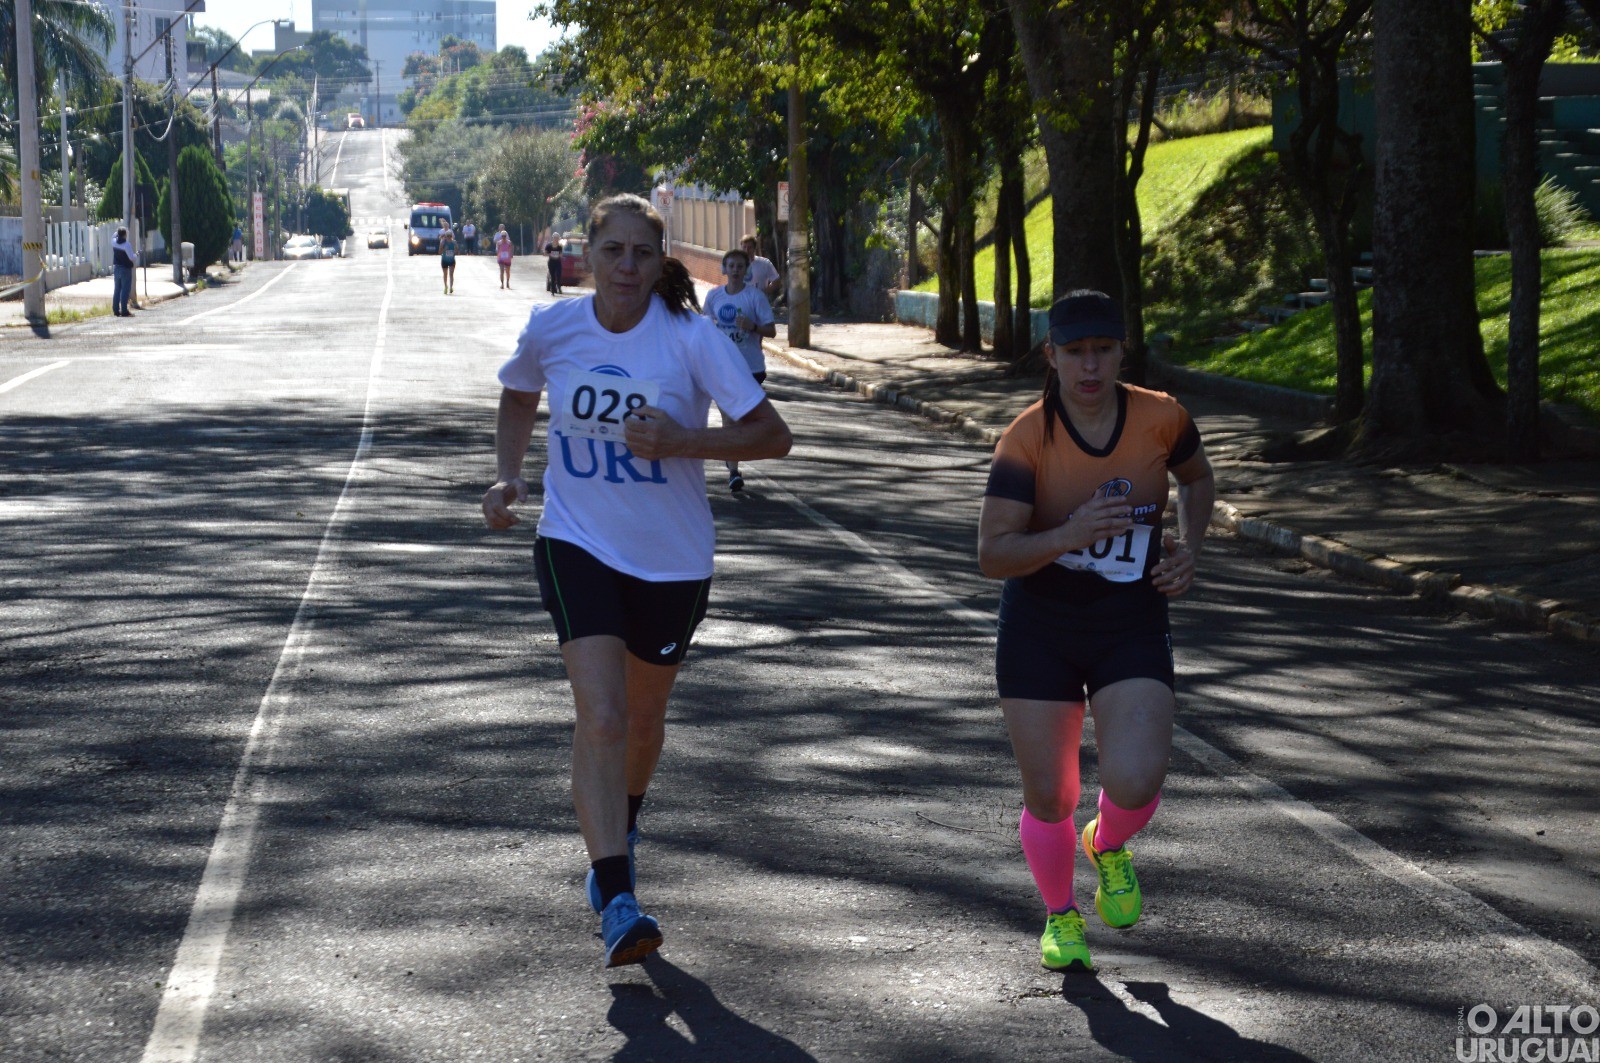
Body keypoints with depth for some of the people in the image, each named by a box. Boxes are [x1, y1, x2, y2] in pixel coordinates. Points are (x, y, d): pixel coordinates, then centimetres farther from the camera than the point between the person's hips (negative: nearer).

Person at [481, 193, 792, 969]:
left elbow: (772, 435, -14)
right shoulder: (552, 329, -6)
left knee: (643, 718, 18)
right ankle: (616, 904, -21)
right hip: (577, 546, 0)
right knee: (601, 715, -18)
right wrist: (507, 474, 1)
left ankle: (622, 825, 52)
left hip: (671, 558, 1)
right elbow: (518, 397, 16)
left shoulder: (692, 339, -14)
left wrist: (679, 441, -26)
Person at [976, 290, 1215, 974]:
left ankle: (1108, 846, 20)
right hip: (1039, 628, -1)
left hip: (1132, 628, 1)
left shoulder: (1161, 419, -6)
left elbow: (1196, 478, 17)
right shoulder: (1026, 439, -14)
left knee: (1134, 784, -19)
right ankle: (1060, 917, 35)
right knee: (1047, 797, 5)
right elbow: (991, 555, -17)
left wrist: (1188, 548, 0)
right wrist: (1067, 535, -33)